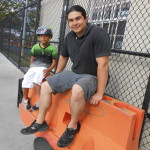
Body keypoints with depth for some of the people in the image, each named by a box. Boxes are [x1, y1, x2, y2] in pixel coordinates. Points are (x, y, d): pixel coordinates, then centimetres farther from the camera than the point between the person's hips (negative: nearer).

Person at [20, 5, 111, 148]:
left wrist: (99, 93, -26)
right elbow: (63, 57, 17)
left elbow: (103, 64, -26)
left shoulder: (98, 33, -20)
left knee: (77, 90, -39)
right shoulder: (69, 36, 2)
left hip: (93, 77, -7)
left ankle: (73, 126, -12)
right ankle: (40, 122, 13)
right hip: (74, 73, 7)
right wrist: (56, 77, 21)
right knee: (45, 85, 1)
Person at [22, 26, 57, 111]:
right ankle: (25, 99, 19)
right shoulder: (35, 47, 10)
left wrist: (48, 69, -15)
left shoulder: (52, 49, -1)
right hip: (34, 67, 4)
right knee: (25, 83, -11)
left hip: (44, 68, -4)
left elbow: (54, 62, 0)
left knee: (36, 82, -30)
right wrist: (31, 69, 7)